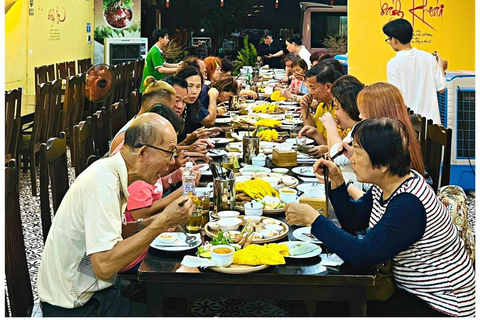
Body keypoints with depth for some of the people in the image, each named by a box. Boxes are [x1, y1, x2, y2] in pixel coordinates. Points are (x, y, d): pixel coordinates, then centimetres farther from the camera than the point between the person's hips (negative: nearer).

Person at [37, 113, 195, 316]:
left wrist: (161, 221, 0)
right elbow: (104, 265, -32)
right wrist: (162, 223, -28)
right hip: (75, 306, -9)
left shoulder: (111, 171, 3)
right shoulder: (104, 183, -26)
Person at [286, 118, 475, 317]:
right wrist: (336, 179, -5)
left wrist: (313, 218, -26)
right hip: (411, 290, 8)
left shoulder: (409, 204, -30)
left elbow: (362, 254, -32)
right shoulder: (384, 186, -2)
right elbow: (352, 220, 8)